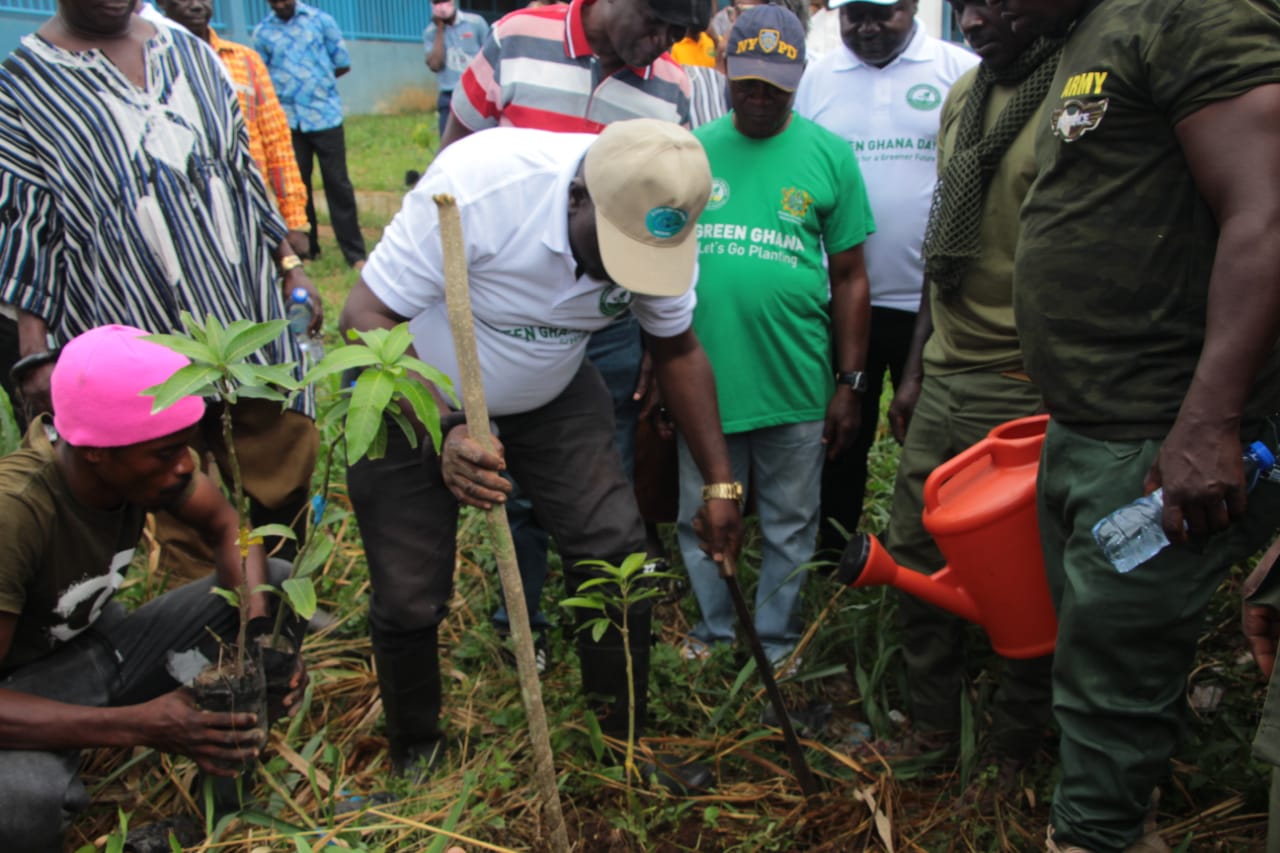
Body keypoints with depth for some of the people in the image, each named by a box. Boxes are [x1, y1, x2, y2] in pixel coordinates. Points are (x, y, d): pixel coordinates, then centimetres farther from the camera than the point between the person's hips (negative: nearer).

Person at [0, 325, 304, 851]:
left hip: (108, 644, 7)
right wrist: (138, 726, -39)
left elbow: (225, 527, -2)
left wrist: (262, 630, -19)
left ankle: (227, 781, 2)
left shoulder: (145, 457, -18)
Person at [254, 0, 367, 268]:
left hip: (325, 115, -1)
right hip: (286, 120, 2)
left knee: (337, 183, -1)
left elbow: (343, 64, 6)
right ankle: (306, 249, 20)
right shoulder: (262, 32, 5)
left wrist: (316, 81, 5)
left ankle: (354, 253, 4)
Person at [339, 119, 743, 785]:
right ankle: (415, 758, 29)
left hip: (551, 393, 4)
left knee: (615, 549, -8)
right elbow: (365, 318, -30)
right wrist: (442, 435, -45)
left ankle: (623, 741, 14)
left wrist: (720, 483, -4)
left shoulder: (658, 225, -19)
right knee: (408, 598, 1)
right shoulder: (476, 184, -35)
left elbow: (677, 351, -2)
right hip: (412, 396, -3)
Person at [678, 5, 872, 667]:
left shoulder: (829, 156, 0)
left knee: (789, 527, 12)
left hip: (796, 385, -1)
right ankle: (714, 627, 35)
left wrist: (849, 383, 1)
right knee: (702, 518, 13)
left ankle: (776, 641, 32)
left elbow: (849, 277, 3)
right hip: (702, 380, 1)